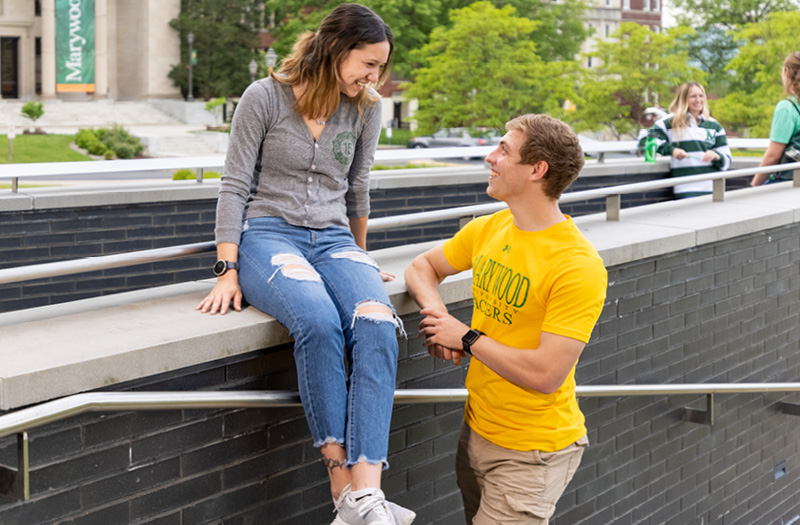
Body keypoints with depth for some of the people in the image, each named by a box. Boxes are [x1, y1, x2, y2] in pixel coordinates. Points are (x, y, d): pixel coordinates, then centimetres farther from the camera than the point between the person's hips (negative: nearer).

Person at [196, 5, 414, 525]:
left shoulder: (366, 110, 8)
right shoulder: (265, 97, -4)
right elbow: (235, 186, -3)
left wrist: (359, 260, 30)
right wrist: (228, 270, -10)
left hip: (334, 238, 4)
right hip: (267, 233, -3)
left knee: (376, 323, -31)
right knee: (318, 320, -37)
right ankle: (342, 483, -31)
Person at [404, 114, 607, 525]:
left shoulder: (579, 266, -22)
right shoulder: (489, 229, 1)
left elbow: (545, 375, -26)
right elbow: (423, 267, 17)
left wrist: (467, 339, -15)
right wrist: (435, 312, -5)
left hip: (531, 452, -7)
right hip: (477, 429, 7)